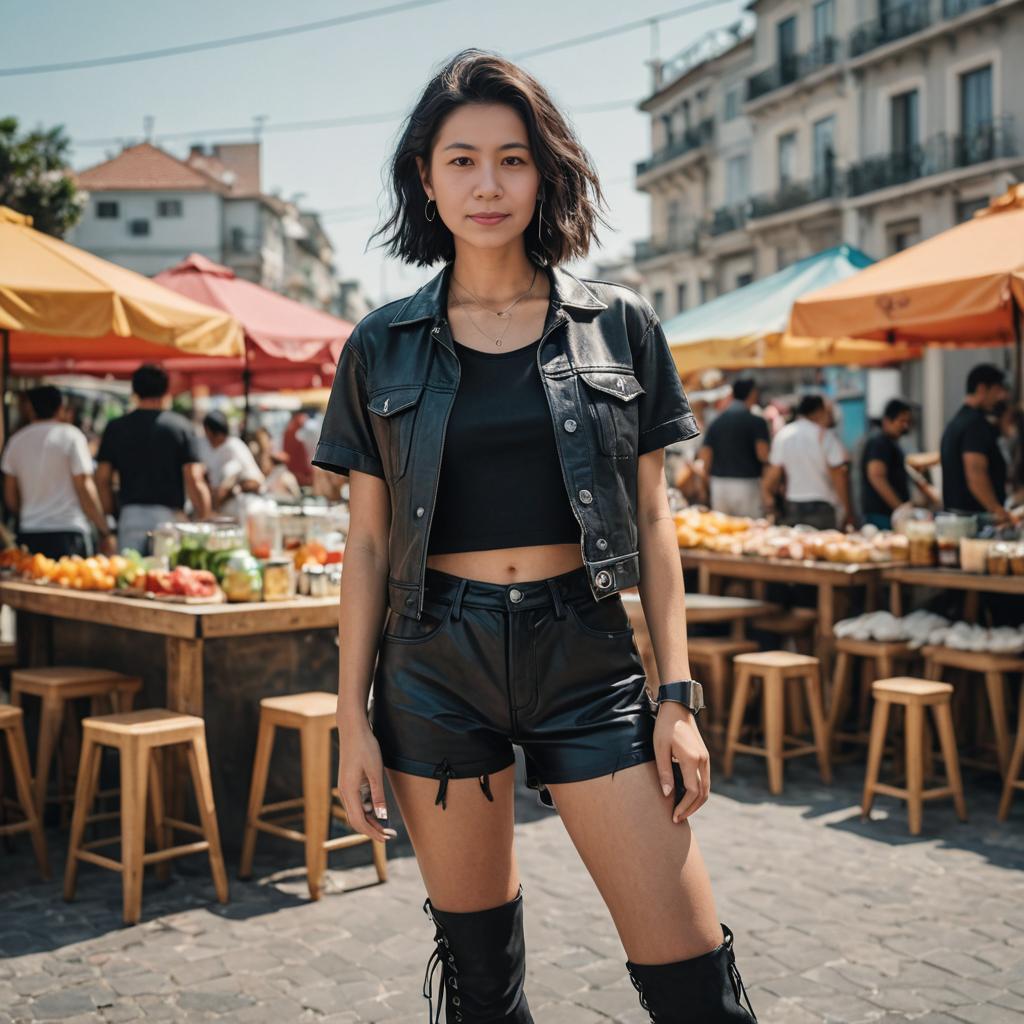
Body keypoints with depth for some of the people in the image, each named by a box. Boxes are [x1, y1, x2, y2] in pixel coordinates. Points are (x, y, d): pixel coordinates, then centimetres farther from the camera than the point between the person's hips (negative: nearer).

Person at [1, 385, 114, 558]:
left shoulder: (16, 440, 10)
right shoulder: (70, 436, -3)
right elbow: (85, 489, -7)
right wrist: (105, 532, -1)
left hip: (28, 536, 4)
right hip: (67, 531, -4)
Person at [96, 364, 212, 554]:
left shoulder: (116, 427, 6)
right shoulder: (180, 426, 0)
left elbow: (103, 478, 6)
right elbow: (194, 481, -6)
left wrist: (109, 517, 15)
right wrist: (205, 522, 1)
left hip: (130, 516, 2)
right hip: (170, 515, -2)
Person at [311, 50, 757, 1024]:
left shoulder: (619, 325, 4)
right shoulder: (383, 347, 4)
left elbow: (651, 521, 5)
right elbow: (366, 544, 6)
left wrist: (677, 695, -1)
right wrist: (353, 717, 2)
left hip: (584, 652, 0)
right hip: (436, 661, 1)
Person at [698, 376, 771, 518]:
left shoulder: (717, 421, 7)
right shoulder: (756, 421, -7)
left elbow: (705, 456, 4)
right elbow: (763, 454, -16)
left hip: (718, 484, 5)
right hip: (747, 484, -5)